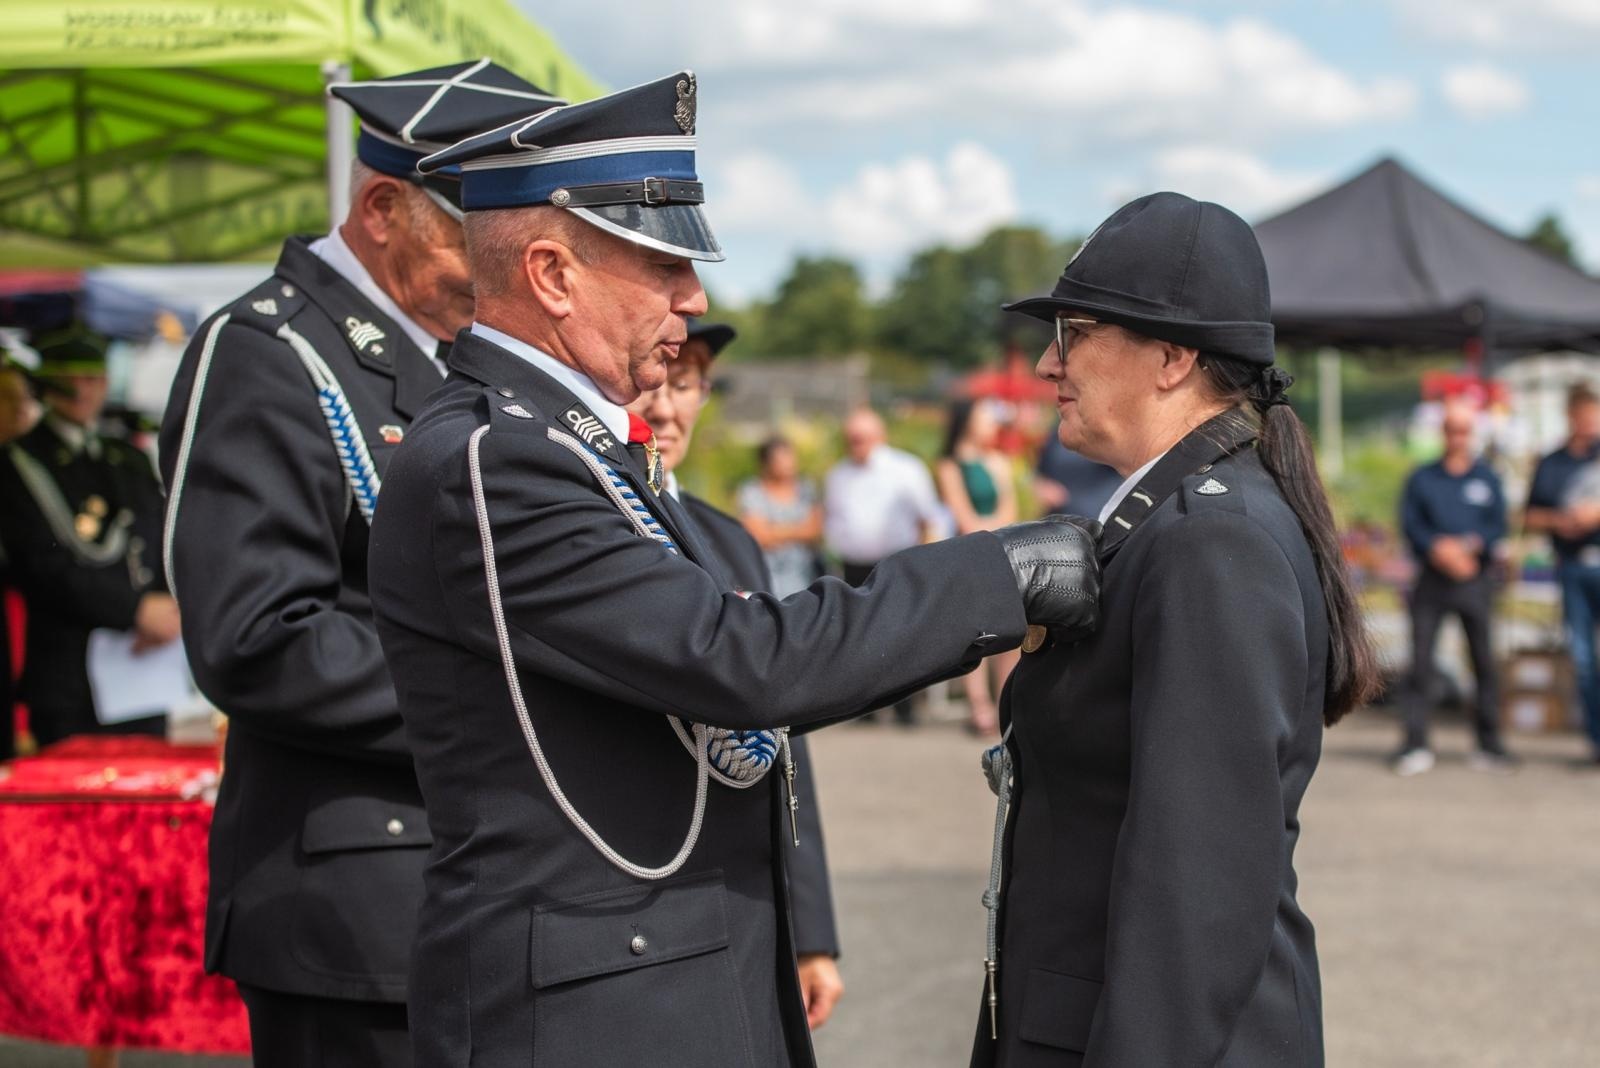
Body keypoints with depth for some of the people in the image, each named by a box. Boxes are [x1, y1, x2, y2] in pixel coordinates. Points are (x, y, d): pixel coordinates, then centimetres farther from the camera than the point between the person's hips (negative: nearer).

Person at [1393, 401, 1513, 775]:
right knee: (1420, 661, -4)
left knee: (1484, 660, 1)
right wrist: (1438, 549, -15)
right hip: (1431, 579, 0)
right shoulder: (1422, 478, 10)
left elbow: (1498, 527, 3)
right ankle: (1415, 743, -2)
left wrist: (1467, 547, -14)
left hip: (1476, 579, 0)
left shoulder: (1487, 478, 10)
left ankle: (1489, 744, 7)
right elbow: (1409, 524, 1)